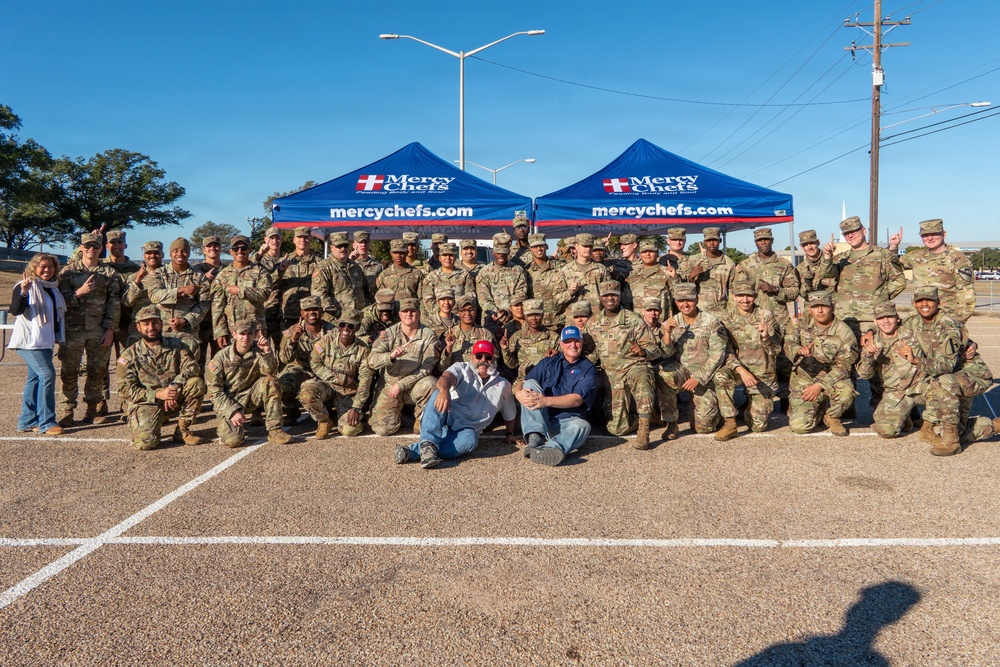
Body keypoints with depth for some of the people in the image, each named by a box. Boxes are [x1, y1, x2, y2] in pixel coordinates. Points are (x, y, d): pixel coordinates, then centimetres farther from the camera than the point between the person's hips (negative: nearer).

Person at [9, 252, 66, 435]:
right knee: (47, 374, -16)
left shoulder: (52, 288, 13)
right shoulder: (26, 286, -10)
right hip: (30, 341, -8)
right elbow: (15, 310, -22)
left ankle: (27, 420, 19)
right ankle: (46, 422, -13)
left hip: (46, 341, 8)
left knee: (35, 377, 11)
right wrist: (23, 293, -37)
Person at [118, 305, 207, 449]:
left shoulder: (175, 346, 5)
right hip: (146, 403, -2)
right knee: (145, 442, -27)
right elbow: (126, 390, -7)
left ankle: (182, 431, -10)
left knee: (197, 383, -26)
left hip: (173, 399, 2)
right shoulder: (130, 355, -1)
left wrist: (175, 385, -27)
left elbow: (192, 367, -9)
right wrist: (157, 394, -20)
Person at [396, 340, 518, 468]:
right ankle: (428, 443, -48)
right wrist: (444, 390, -40)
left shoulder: (503, 385, 17)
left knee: (470, 440, -37)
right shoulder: (462, 368, 8)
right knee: (439, 395, -32)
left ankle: (412, 451, -45)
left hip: (464, 430, 1)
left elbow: (510, 415, 32)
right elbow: (447, 377, -17)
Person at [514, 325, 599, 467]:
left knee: (582, 426, -33)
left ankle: (552, 448, -63)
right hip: (540, 419, 3)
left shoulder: (588, 369, 3)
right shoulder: (548, 363, 14)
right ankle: (534, 438, -36)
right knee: (530, 384, -18)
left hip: (567, 422, -2)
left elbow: (577, 399, -12)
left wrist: (546, 401, -28)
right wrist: (519, 394, -20)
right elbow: (522, 383, 7)